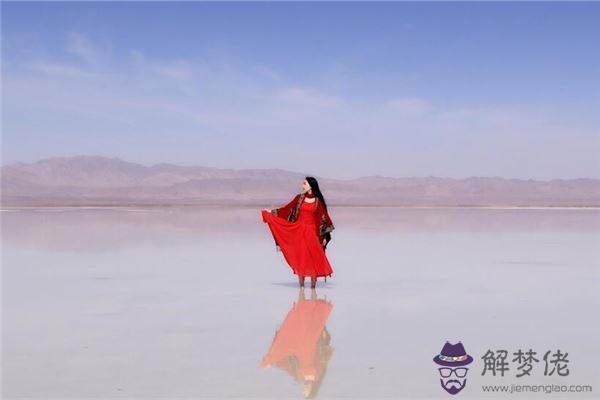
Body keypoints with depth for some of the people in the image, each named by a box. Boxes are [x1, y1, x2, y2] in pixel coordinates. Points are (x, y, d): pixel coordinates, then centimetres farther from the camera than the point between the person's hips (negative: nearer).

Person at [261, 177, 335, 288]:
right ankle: (301, 286, 8)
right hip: (299, 230, 1)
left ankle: (313, 285, 3)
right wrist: (272, 212, 6)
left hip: (312, 232, -1)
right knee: (300, 258, 1)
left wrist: (325, 236, 0)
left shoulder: (318, 201, 1)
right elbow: (287, 209, 10)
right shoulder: (299, 197, 5)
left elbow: (324, 217, 3)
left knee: (314, 258, -5)